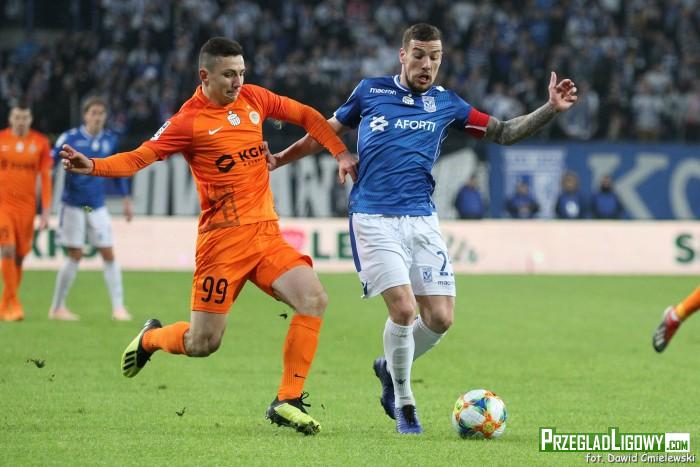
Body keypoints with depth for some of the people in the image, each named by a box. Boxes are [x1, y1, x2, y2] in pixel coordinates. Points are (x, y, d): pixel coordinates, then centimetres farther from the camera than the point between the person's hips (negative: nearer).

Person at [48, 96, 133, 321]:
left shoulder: (110, 140, 4)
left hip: (98, 206, 4)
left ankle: (118, 307, 2)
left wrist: (126, 200, 16)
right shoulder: (70, 138, -10)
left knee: (108, 254, -1)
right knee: (75, 255, -3)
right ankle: (57, 307, 9)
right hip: (74, 205, -4)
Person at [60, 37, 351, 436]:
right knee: (203, 343, -3)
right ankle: (150, 338, 34)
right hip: (224, 238, -5)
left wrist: (341, 153, 13)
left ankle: (288, 402, -7)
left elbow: (305, 116, 21)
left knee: (314, 299, -16)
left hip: (267, 234, 5)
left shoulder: (253, 98, 9)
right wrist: (92, 166, -29)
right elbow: (140, 158, -13)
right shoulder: (190, 120, -8)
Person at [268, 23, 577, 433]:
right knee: (404, 308, -17)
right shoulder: (370, 91, 6)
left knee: (440, 318, -5)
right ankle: (403, 402, 4)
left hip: (422, 220, 3)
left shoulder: (446, 103, 10)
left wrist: (551, 109, -3)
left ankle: (391, 368, 26)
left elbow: (505, 132, 10)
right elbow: (328, 132, 19)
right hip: (374, 218, -3)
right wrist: (278, 159, 18)